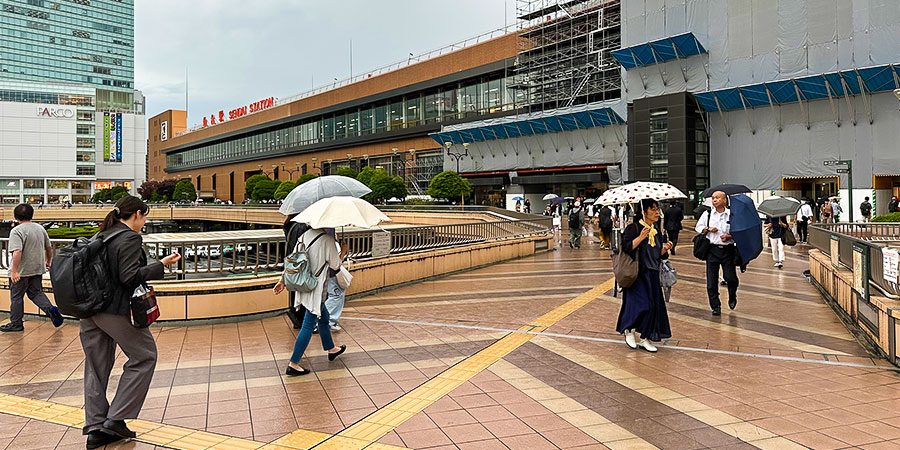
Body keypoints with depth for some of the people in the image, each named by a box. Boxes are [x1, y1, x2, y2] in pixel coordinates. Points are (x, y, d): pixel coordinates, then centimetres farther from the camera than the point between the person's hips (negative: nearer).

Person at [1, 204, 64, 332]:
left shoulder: (17, 231, -15)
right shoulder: (40, 228, 6)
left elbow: (17, 252, -26)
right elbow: (49, 248, 14)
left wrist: (14, 271, -24)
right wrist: (48, 262, 28)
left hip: (22, 271, -6)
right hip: (37, 269, 6)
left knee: (16, 296, 6)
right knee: (35, 292, 18)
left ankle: (16, 323, 14)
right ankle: (50, 308, -1)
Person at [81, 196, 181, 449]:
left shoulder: (100, 236, 13)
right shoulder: (130, 239, -12)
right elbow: (129, 277, -21)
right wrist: (161, 265, -18)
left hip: (90, 310, 8)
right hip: (116, 311, -8)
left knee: (96, 366, 12)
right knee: (144, 357, 7)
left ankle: (95, 428, 16)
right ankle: (115, 419, 4)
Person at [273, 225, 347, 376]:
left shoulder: (305, 235, 2)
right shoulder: (328, 240, -18)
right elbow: (335, 265, -6)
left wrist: (282, 281, 11)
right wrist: (343, 251, 11)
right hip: (316, 289, -8)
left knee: (323, 317, 25)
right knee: (309, 325, -2)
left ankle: (331, 349, 43)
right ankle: (293, 365, 1)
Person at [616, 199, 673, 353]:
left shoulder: (657, 230, 12)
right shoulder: (634, 228, -10)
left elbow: (658, 255, 16)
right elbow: (626, 247, -18)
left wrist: (665, 248, -4)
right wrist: (640, 238, -27)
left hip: (652, 275, 7)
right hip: (637, 274, -7)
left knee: (654, 305, 4)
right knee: (641, 304, -13)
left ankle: (645, 338, 15)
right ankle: (629, 331, 11)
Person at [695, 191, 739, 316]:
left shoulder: (731, 214, 2)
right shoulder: (707, 214, 7)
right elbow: (698, 227, 14)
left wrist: (729, 237, -12)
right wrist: (708, 229, -4)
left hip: (727, 250, -1)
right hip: (712, 250, 1)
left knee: (730, 278, -6)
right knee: (711, 280, 0)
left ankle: (732, 297, 26)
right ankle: (715, 306, 12)